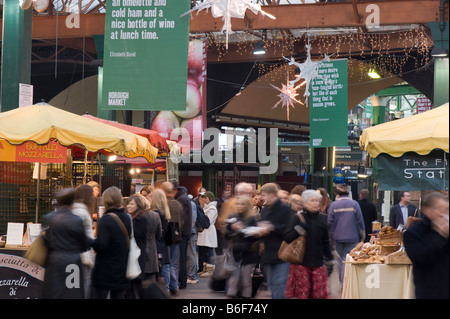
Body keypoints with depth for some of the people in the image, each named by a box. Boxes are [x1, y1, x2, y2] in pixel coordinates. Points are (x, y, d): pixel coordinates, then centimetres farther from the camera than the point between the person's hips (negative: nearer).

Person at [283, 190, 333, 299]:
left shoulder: (322, 219, 7)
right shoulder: (298, 218, -3)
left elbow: (325, 241, 16)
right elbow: (286, 237, -7)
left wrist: (329, 258, 17)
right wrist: (297, 230, -22)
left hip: (317, 262, 3)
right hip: (300, 263, -3)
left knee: (320, 294, 2)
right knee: (301, 294, 1)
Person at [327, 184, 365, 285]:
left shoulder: (333, 205, -2)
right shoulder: (354, 204, -1)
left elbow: (329, 222, 0)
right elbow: (360, 221, 0)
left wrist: (331, 235, 13)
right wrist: (362, 236, 9)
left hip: (338, 238, 1)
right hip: (352, 238, 0)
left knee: (340, 260, 10)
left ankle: (342, 282, 11)